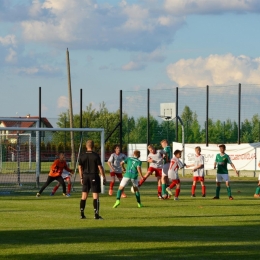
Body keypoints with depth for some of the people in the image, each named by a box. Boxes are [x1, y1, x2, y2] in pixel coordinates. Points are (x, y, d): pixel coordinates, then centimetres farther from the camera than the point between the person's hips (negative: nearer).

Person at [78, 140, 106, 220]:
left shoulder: (82, 156, 2)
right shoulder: (96, 156, -9)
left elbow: (80, 168, 6)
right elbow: (100, 167, -9)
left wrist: (81, 178, 16)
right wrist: (104, 178, -2)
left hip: (85, 177, 4)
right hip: (94, 177, -4)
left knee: (84, 196, 10)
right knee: (95, 195, -3)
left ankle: (82, 214, 11)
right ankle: (96, 214, -7)